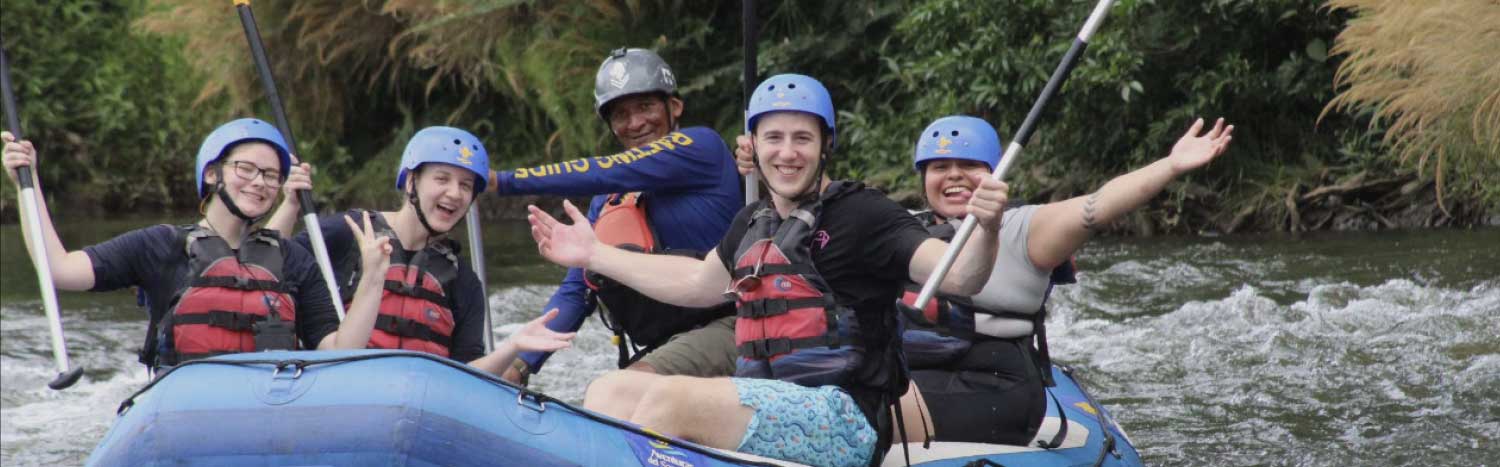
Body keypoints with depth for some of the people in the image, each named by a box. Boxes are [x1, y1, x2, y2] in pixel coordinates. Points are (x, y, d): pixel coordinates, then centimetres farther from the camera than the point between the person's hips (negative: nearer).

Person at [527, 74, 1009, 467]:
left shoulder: (860, 214, -5)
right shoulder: (753, 224, 19)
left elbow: (959, 277, -16)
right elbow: (698, 284, 37)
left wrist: (986, 229, -38)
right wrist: (594, 254, 42)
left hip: (842, 422, -9)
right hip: (762, 408, 9)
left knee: (669, 397, -26)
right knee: (609, 393, 3)